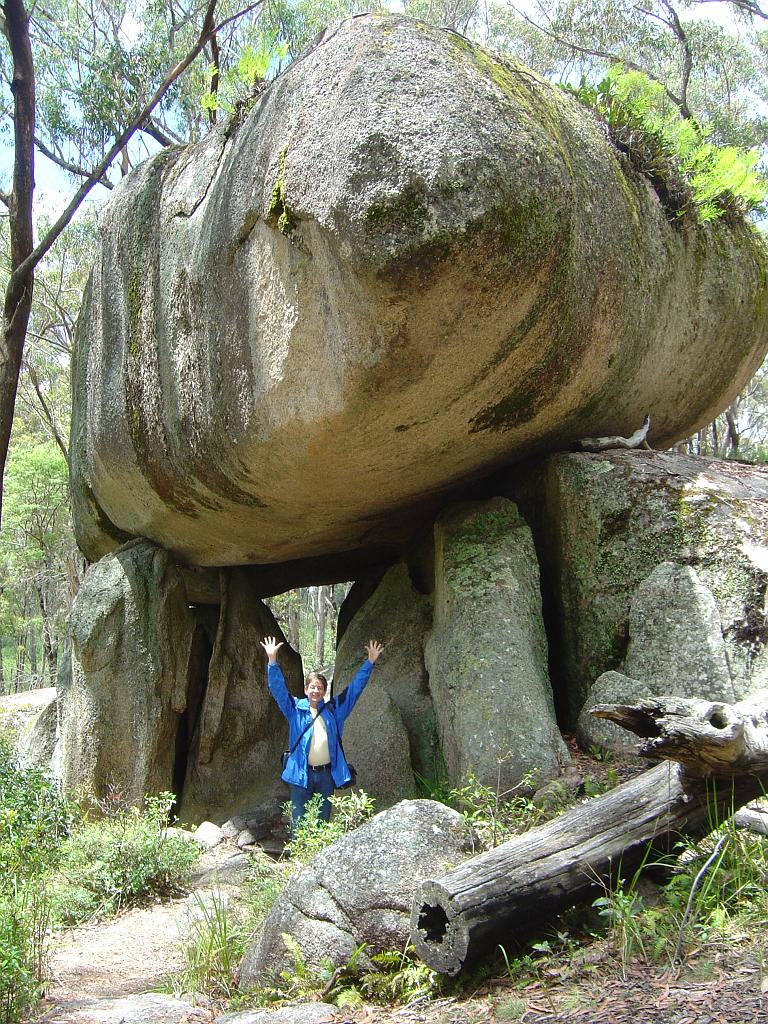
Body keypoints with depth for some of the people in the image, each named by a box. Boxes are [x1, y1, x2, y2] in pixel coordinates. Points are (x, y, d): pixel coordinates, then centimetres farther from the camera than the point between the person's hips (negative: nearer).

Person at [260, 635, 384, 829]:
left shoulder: (333, 709, 9)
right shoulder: (295, 709, 3)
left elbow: (354, 688, 11)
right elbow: (278, 688, -6)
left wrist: (370, 662, 7)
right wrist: (272, 660, -18)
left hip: (327, 774, 2)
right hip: (301, 774, -2)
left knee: (323, 823, 12)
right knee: (299, 824, 1)